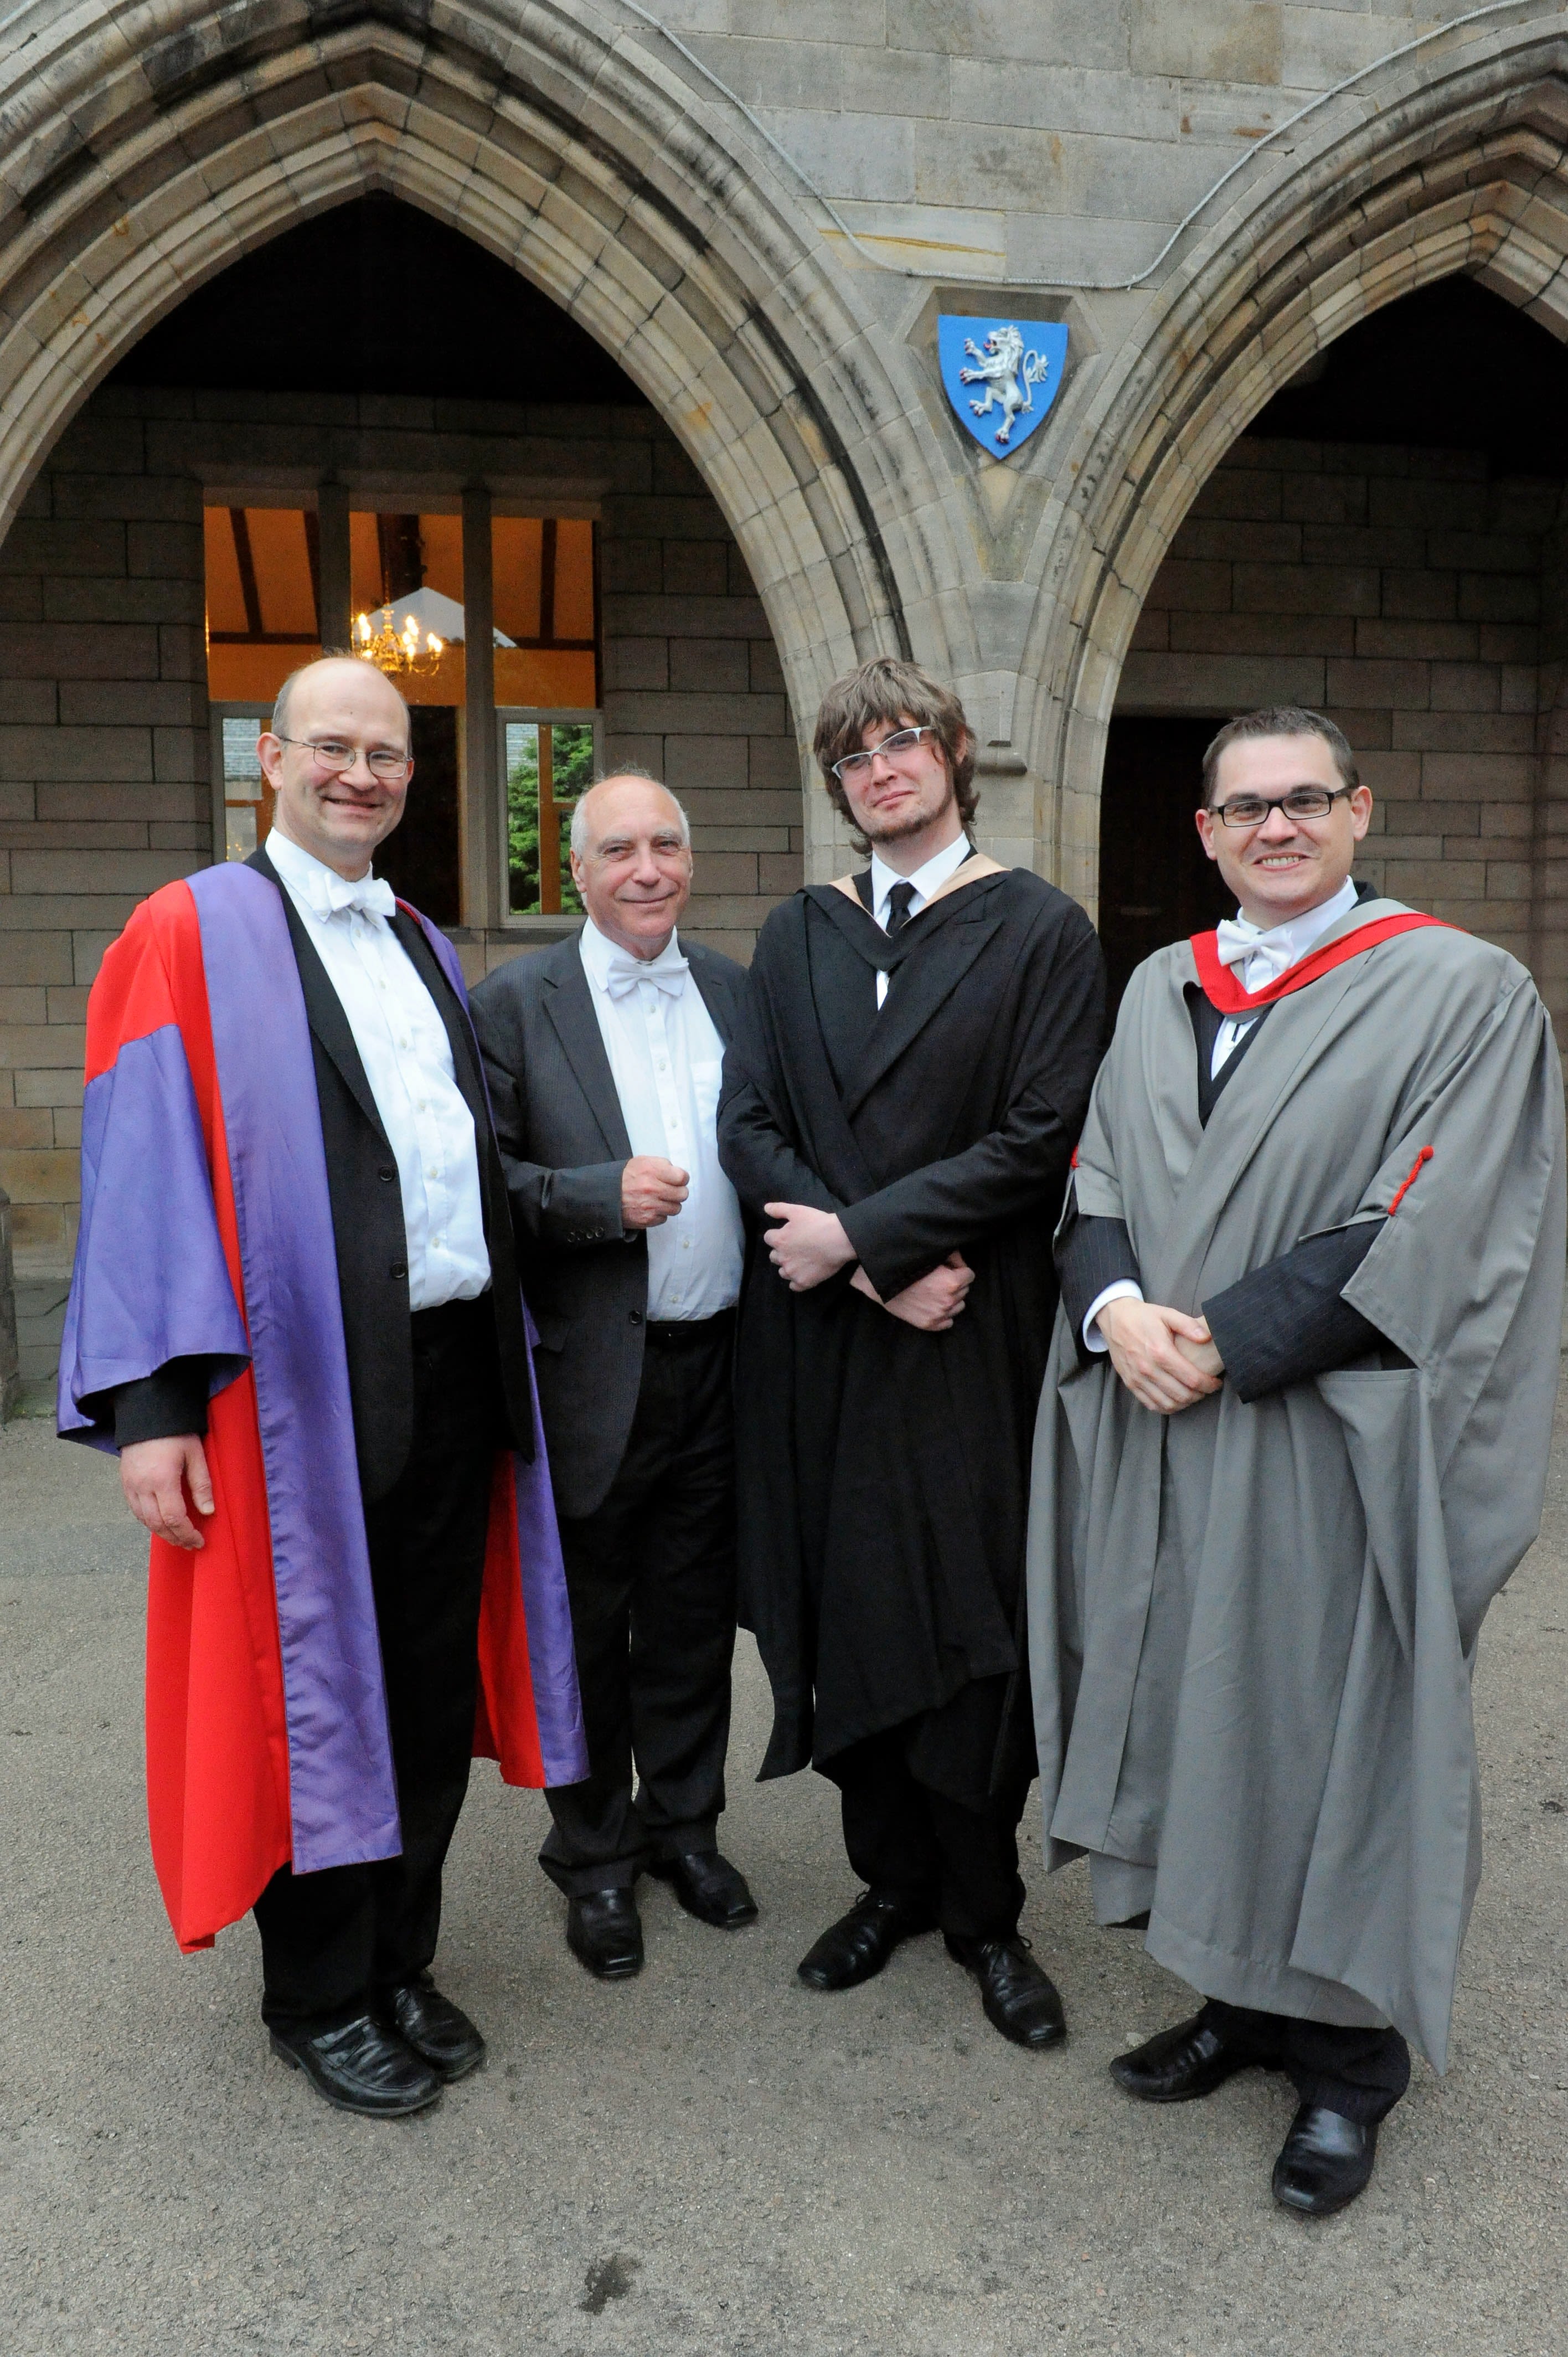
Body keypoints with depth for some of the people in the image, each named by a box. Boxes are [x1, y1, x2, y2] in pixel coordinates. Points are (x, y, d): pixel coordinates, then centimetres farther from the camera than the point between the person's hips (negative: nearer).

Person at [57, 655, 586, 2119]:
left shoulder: (428, 950, 16)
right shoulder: (191, 935, -3)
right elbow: (142, 1171, -10)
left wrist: (503, 1355, 11)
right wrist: (153, 1402, -16)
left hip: (453, 1374, 6)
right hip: (305, 1384, -6)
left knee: (434, 1680, 14)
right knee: (314, 1687, 6)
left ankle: (397, 1964, 32)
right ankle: (317, 2000, 27)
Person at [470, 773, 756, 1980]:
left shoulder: (736, 990, 7)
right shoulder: (516, 1003, -6)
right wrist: (604, 1194, -23)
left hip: (718, 1365, 4)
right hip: (593, 1373, -3)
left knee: (695, 1615, 17)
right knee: (590, 1627, 11)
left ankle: (684, 1823, 37)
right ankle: (594, 1856, 30)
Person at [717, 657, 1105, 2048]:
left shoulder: (1040, 931, -2)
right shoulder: (798, 937, 9)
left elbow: (1043, 1137, -10)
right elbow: (747, 1124, 2)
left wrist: (857, 1232, -13)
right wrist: (882, 1268, -11)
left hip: (971, 1341, -3)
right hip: (821, 1331, 4)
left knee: (971, 1619, 4)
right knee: (847, 1610, 9)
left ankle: (983, 1910, 23)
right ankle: (892, 1878, 28)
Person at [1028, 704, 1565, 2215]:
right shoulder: (1159, 990, 11)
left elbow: (1426, 1238, -14)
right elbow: (1092, 1180, 10)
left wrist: (1222, 1344, -16)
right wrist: (1117, 1310, -10)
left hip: (1331, 1452, -5)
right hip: (1156, 1443, 5)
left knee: (1324, 1732, 6)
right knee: (1188, 1716, 13)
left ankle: (1345, 2056, 28)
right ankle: (1239, 2001, 35)